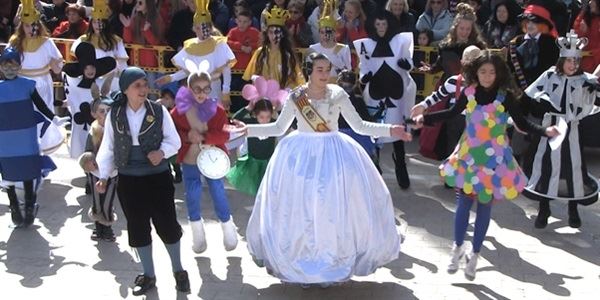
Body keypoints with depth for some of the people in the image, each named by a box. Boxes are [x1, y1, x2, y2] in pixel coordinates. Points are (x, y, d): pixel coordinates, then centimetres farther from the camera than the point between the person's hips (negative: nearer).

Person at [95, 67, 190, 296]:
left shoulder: (159, 111, -6)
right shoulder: (114, 115, -1)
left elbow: (174, 141, -1)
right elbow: (108, 148, 4)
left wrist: (162, 151, -21)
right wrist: (104, 176, -3)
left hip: (158, 177, -2)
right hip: (128, 180, 2)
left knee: (167, 224, 3)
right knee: (138, 228, 10)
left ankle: (178, 271, 23)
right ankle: (148, 275, 27)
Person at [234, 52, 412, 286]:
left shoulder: (338, 94, -3)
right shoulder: (295, 97, -2)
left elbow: (359, 126, 0)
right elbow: (279, 128, 7)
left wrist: (389, 130, -9)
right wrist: (249, 130, -2)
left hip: (333, 155, 0)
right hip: (301, 155, 0)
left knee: (333, 208, 0)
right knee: (299, 209, 2)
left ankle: (331, 264, 17)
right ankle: (303, 265, 18)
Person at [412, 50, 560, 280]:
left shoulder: (505, 97, -12)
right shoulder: (469, 92, -6)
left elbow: (522, 124, -8)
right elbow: (452, 113, 9)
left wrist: (545, 131, -24)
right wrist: (425, 118, 4)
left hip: (494, 159, -2)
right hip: (469, 156, 2)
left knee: (484, 206, 7)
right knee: (463, 203, 8)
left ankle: (474, 255, 23)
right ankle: (458, 247, 29)